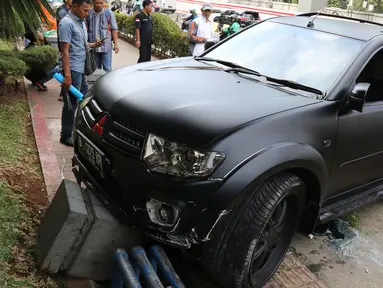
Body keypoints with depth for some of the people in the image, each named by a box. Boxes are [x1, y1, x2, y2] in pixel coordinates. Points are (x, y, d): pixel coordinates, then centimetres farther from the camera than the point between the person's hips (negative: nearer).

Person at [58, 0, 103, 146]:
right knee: (71, 104, -1)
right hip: (73, 69, -9)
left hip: (82, 68, 9)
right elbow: (65, 51, -20)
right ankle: (66, 136, 10)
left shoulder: (81, 22, 12)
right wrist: (67, 75, -24)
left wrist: (93, 45, 3)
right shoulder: (67, 23, -16)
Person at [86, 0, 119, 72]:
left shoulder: (109, 13, -2)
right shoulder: (88, 13, 2)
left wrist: (116, 44, -8)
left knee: (107, 69, -2)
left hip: (106, 47, -2)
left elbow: (114, 29, -1)